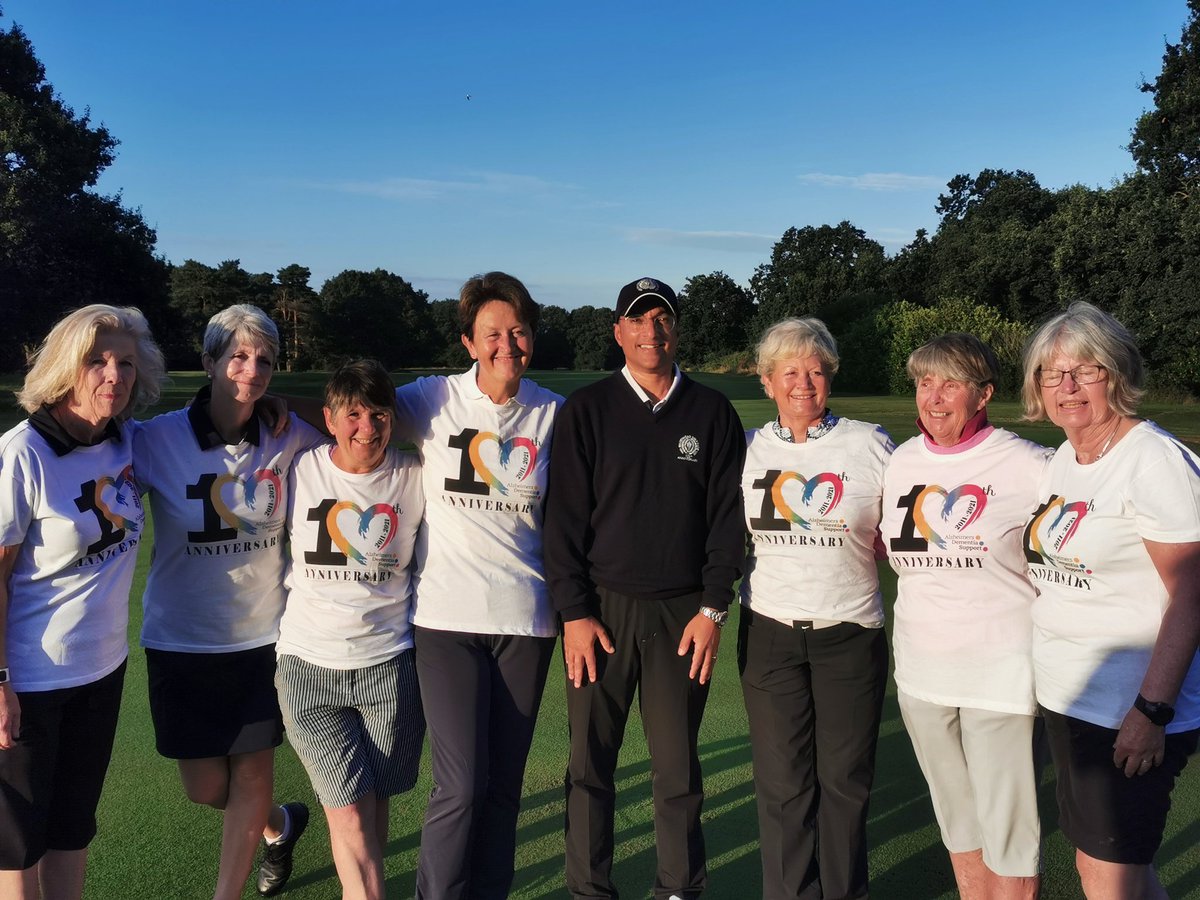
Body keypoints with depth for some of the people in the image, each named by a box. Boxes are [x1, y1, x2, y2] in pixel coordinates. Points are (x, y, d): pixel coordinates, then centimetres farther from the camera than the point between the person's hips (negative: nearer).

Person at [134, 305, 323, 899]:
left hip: (264, 632, 0)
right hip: (182, 638, 0)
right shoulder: (158, 438, -10)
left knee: (253, 773, 7)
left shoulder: (288, 439, -6)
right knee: (204, 788, 10)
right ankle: (280, 824, 43)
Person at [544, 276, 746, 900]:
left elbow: (728, 516, 5)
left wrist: (713, 608, -2)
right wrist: (574, 613, -6)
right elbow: (564, 517, 0)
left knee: (678, 766, 7)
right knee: (590, 762, 5)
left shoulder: (712, 413, 6)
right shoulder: (587, 410, 3)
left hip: (684, 613, 1)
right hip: (601, 608, 0)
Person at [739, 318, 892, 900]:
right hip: (769, 633, 1)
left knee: (844, 779, 9)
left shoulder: (870, 444, -1)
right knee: (782, 781, 8)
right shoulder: (748, 449, 5)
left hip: (851, 633, -1)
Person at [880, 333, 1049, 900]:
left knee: (1008, 830, 5)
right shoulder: (902, 461, 4)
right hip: (922, 667, 5)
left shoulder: (1026, 465, -11)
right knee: (957, 818, 19)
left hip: (1002, 669, -5)